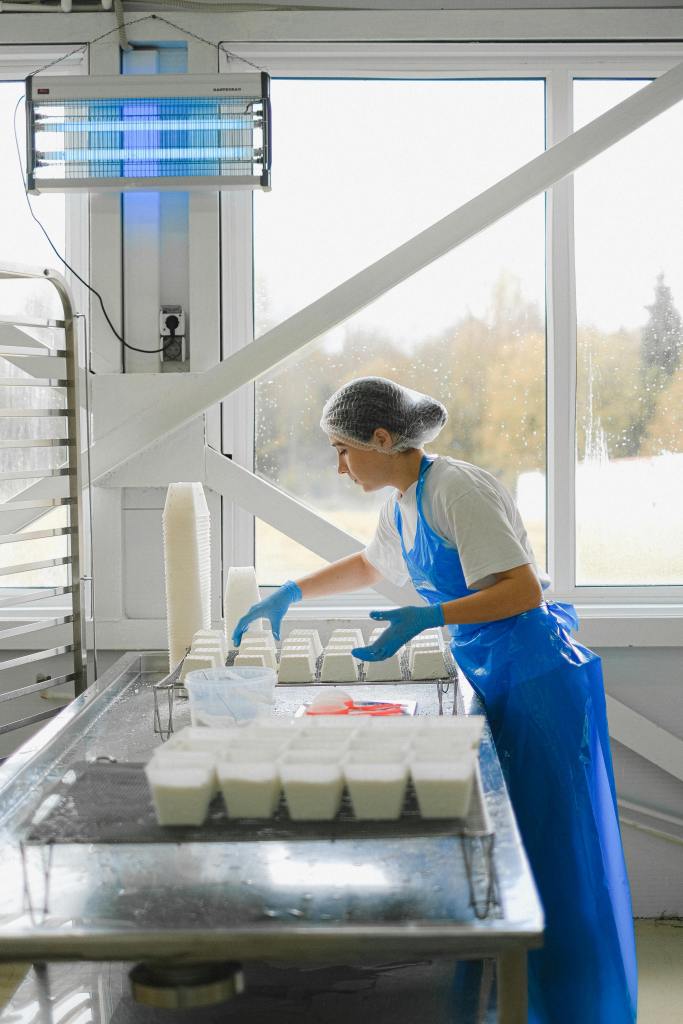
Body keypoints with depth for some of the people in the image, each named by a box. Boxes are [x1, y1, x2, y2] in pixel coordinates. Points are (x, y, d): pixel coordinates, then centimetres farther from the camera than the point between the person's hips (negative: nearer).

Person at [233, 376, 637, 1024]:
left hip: (536, 679, -9)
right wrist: (289, 594, 26)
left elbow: (524, 589, -21)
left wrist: (426, 617, -27)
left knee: (549, 855, -2)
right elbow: (368, 565, 32)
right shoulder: (401, 504, 11)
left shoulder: (456, 489, -17)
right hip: (491, 678, 9)